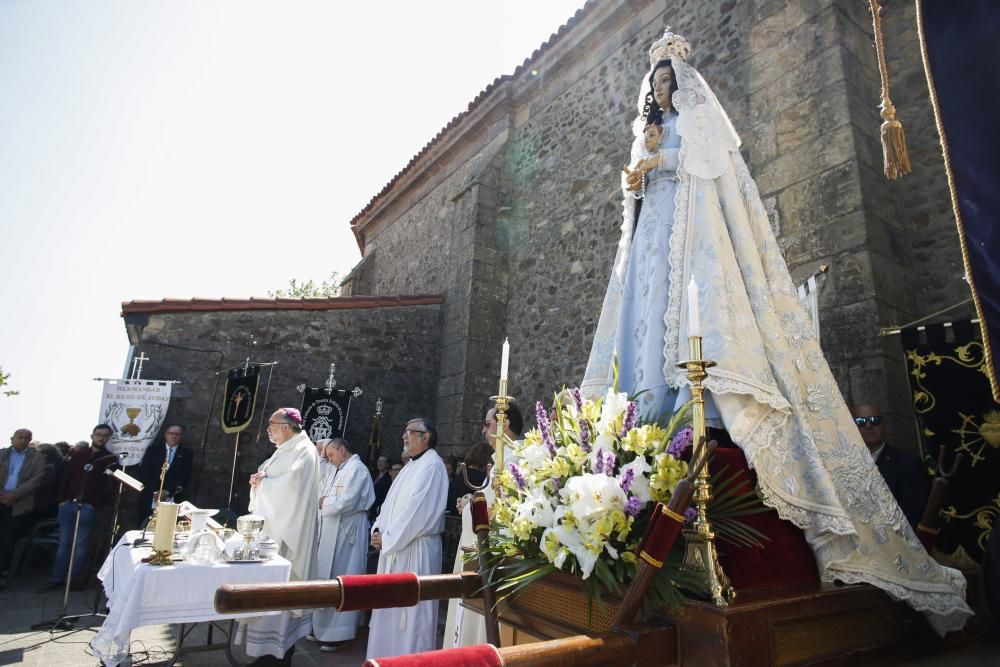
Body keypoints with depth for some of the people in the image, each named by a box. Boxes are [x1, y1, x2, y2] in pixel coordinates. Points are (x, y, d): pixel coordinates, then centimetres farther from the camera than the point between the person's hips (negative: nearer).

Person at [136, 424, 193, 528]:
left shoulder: (187, 454, 8)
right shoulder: (152, 450, 12)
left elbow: (185, 477, 1)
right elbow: (143, 472, 4)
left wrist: (169, 491, -12)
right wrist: (155, 490, -9)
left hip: (172, 499, -1)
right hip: (149, 497, 1)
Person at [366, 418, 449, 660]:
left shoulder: (433, 466, -15)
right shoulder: (410, 466, 15)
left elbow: (418, 511, -21)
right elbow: (390, 503, 16)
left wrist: (387, 538, -15)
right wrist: (378, 530, 0)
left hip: (416, 550, -9)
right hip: (394, 548, 9)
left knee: (411, 611, 1)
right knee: (390, 609, 17)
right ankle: (388, 655, 31)